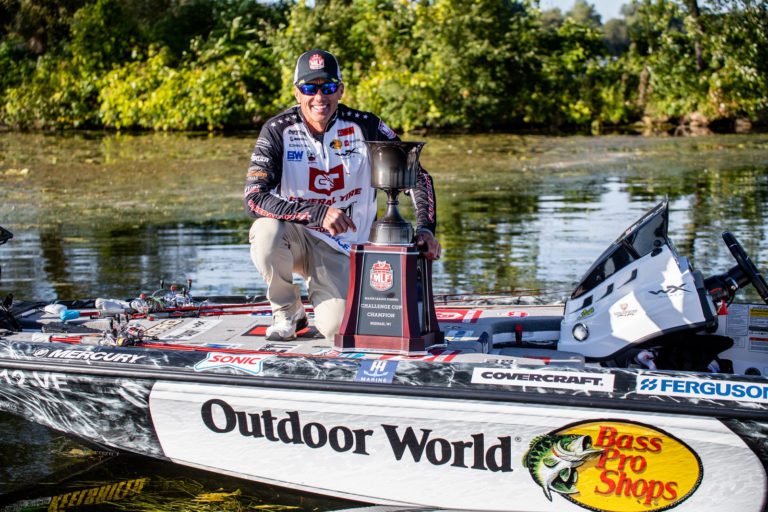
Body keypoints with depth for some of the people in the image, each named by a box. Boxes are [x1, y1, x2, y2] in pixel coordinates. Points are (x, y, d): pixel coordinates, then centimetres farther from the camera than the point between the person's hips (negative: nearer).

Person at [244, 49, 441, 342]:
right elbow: (254, 198, -23)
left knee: (335, 327, -20)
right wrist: (319, 213, -35)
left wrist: (425, 229, -19)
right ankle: (287, 310, -5)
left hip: (340, 248, 0)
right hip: (295, 236, 0)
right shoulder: (278, 131, -13)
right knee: (267, 230, -35)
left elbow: (416, 175, -4)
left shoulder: (364, 127, -10)